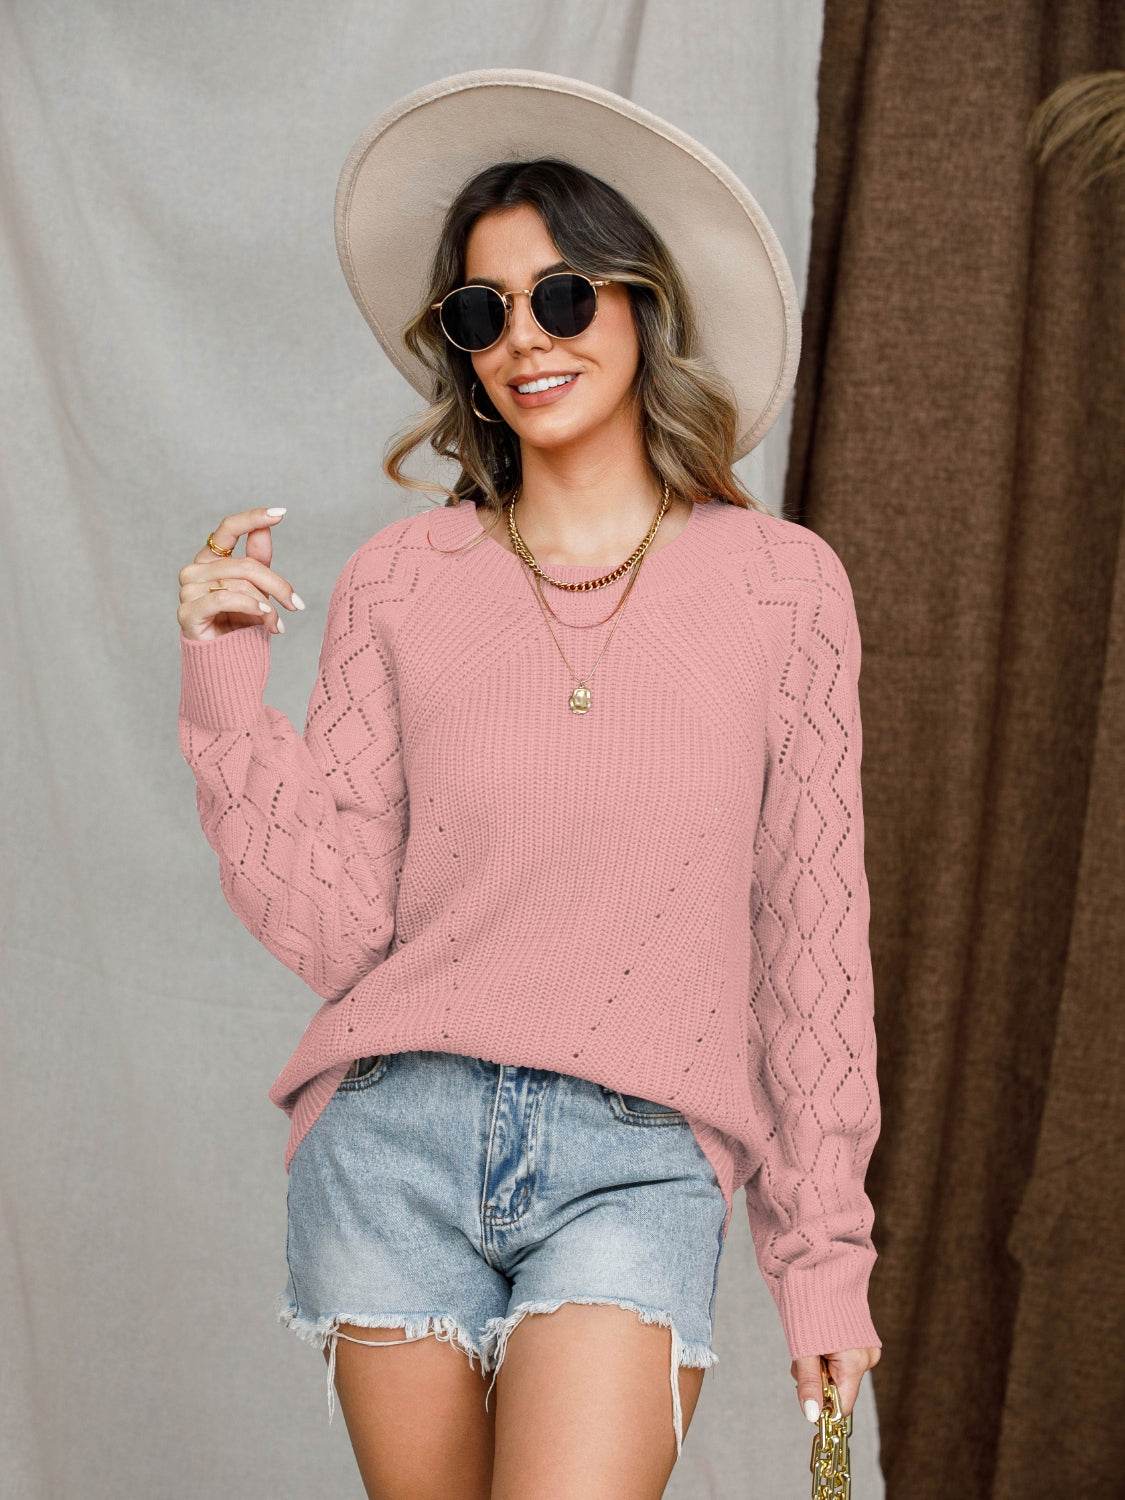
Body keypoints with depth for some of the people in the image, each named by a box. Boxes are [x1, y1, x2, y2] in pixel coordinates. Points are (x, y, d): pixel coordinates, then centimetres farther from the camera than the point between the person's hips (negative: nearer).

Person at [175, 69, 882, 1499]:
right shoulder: (399, 583, 3)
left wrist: (823, 1244, 5)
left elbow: (813, 934, 4)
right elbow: (330, 924, 0)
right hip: (398, 1139, 2)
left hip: (636, 1163, -1)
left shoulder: (781, 586, 2)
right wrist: (229, 681, -8)